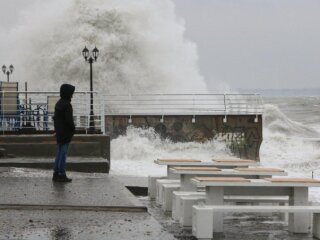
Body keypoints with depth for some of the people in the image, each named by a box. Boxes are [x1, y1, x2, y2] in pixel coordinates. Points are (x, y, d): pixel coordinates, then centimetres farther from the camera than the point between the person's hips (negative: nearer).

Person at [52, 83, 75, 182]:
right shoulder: (67, 105, -18)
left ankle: (56, 174, 16)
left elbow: (55, 118, 15)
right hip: (66, 133, -9)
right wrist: (73, 128, -6)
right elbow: (69, 120, -22)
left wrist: (57, 129, 17)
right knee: (63, 153, -5)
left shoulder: (58, 104, 11)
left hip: (59, 132, 9)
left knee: (59, 153, 14)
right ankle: (61, 175, -3)